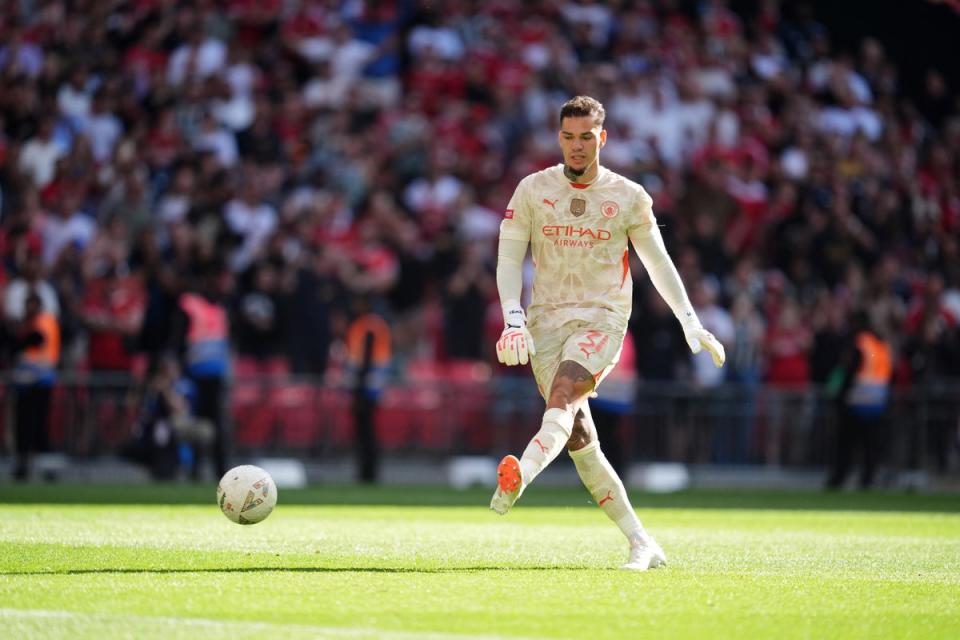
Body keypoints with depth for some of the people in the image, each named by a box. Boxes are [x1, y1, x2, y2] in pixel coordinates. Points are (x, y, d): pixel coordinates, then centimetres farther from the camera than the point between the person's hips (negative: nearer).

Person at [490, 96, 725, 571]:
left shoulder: (628, 197, 4)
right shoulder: (533, 190, 4)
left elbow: (657, 261, 14)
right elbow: (508, 259, 4)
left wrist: (691, 323, 10)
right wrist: (513, 319, -10)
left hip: (603, 318, -2)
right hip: (546, 320, 2)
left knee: (562, 395, -31)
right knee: (580, 441, -5)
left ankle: (519, 477, -54)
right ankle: (642, 544, 2)